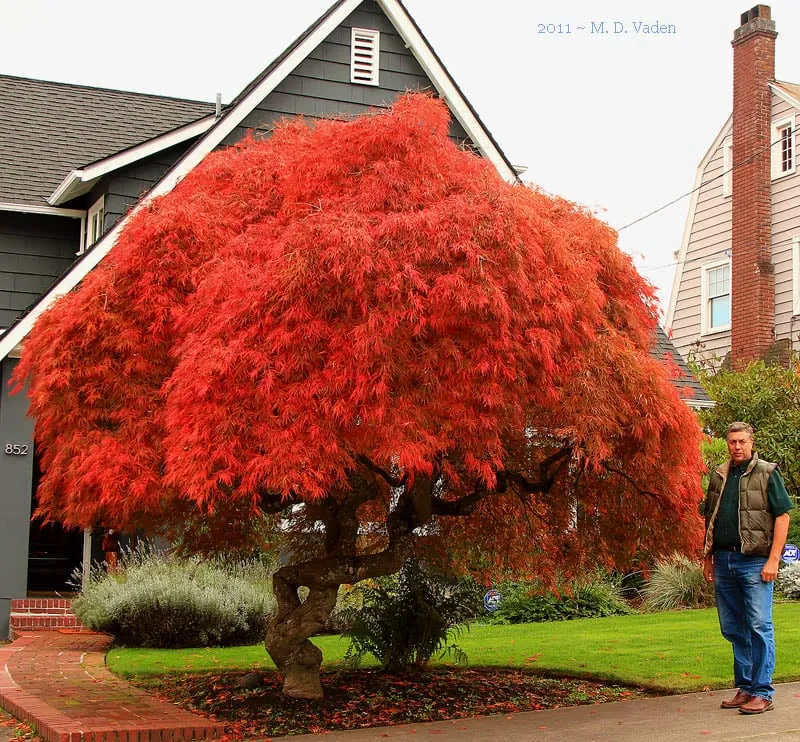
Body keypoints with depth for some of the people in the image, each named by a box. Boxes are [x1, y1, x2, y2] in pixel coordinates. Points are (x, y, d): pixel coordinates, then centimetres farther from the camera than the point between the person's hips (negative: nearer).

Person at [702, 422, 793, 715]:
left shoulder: (767, 473, -1)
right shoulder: (718, 476, 14)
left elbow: (783, 516, -6)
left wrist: (773, 559, -13)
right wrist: (707, 558, 14)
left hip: (755, 561, -5)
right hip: (724, 560, 6)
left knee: (759, 626, -6)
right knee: (733, 629, 10)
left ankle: (762, 693, -2)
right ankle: (744, 687, 20)